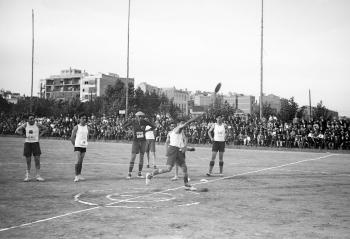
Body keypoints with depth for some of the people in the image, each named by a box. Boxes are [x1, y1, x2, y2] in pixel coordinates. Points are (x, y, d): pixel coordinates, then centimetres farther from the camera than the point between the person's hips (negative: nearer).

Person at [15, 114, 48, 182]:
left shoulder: (37, 125, -2)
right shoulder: (25, 125, 0)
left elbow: (45, 129, 11)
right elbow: (17, 130, 8)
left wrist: (39, 135, 2)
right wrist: (24, 135, -2)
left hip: (35, 143, -1)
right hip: (27, 143, 1)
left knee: (37, 160, -5)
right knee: (28, 161, 4)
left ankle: (38, 176, 0)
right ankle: (27, 176, 13)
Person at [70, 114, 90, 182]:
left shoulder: (87, 128, 8)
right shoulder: (76, 127, -6)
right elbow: (72, 137, -2)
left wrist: (85, 143, 13)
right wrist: (74, 145, -2)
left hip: (84, 146, 5)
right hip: (77, 146, -5)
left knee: (81, 161, 9)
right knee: (78, 160, -13)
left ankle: (79, 175, 17)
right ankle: (76, 176, -10)